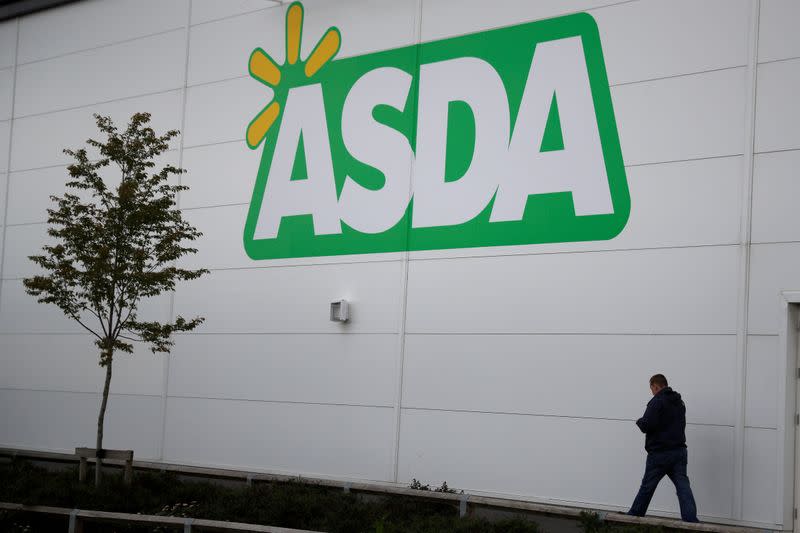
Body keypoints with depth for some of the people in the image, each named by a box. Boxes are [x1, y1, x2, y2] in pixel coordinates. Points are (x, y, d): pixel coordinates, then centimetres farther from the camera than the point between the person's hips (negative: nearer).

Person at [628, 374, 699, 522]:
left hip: (659, 454, -6)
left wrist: (639, 421, 2)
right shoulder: (680, 402, 15)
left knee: (647, 487, 8)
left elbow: (646, 425, -21)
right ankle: (691, 520, -16)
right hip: (679, 451, 6)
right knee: (683, 486, -3)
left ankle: (634, 516, 22)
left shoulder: (657, 401, -12)